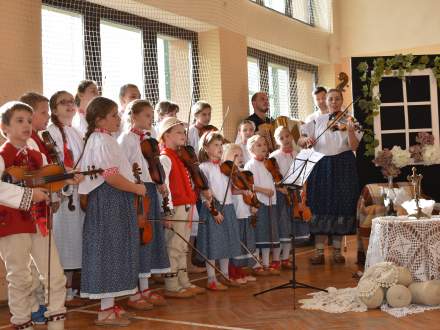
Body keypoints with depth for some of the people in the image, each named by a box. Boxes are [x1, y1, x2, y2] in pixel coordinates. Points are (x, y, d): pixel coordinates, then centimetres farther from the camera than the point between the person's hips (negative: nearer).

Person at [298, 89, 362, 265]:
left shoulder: (349, 121, 3)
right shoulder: (317, 121, 8)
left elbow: (354, 146, -8)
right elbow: (300, 142, 7)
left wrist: (350, 130, -25)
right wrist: (306, 139, -14)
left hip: (343, 167, -1)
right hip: (321, 166, 1)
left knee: (341, 207, 3)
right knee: (320, 207, -1)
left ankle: (337, 250, 15)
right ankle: (319, 251, 4)